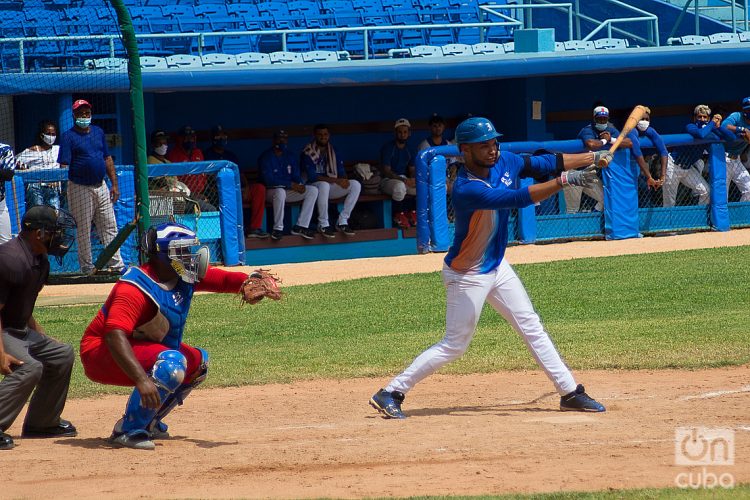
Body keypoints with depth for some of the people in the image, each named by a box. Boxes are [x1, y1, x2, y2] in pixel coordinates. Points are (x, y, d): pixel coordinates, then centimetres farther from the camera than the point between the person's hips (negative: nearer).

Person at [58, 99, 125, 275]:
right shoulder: (68, 136, -5)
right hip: (80, 189, -5)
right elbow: (63, 166, -11)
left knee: (109, 227, 5)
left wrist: (114, 184, 11)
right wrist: (65, 192, -21)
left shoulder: (98, 132, 12)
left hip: (101, 187, 5)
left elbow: (108, 159, 17)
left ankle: (116, 265, 8)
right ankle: (87, 269, 8)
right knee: (84, 230, 1)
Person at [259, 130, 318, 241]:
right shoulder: (266, 157, -9)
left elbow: (296, 176, 11)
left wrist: (299, 185, -15)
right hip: (270, 191, -7)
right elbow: (269, 180, -19)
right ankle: (278, 228, -30)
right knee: (280, 192, -41)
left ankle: (300, 226, -17)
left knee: (313, 190, -11)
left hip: (288, 190, 7)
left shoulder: (290, 157, 13)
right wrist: (291, 185, -23)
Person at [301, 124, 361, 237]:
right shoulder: (308, 153, -9)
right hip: (314, 187, -6)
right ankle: (323, 225, -29)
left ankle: (342, 221, -15)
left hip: (332, 186, 6)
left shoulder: (334, 152, 10)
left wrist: (343, 179, -17)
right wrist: (335, 180, -27)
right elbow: (312, 176, -19)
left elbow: (341, 172, 9)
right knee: (324, 185, -40)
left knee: (356, 185, -16)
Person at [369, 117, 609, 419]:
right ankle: (391, 393, 4)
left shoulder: (505, 162, -6)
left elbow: (544, 163, 4)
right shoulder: (466, 190, -32)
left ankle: (570, 392, 18)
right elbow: (518, 199, -40)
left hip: (497, 267, 8)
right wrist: (564, 180, -40)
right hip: (467, 277, -8)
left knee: (532, 328, 11)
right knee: (455, 345, -3)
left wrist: (593, 157, -2)